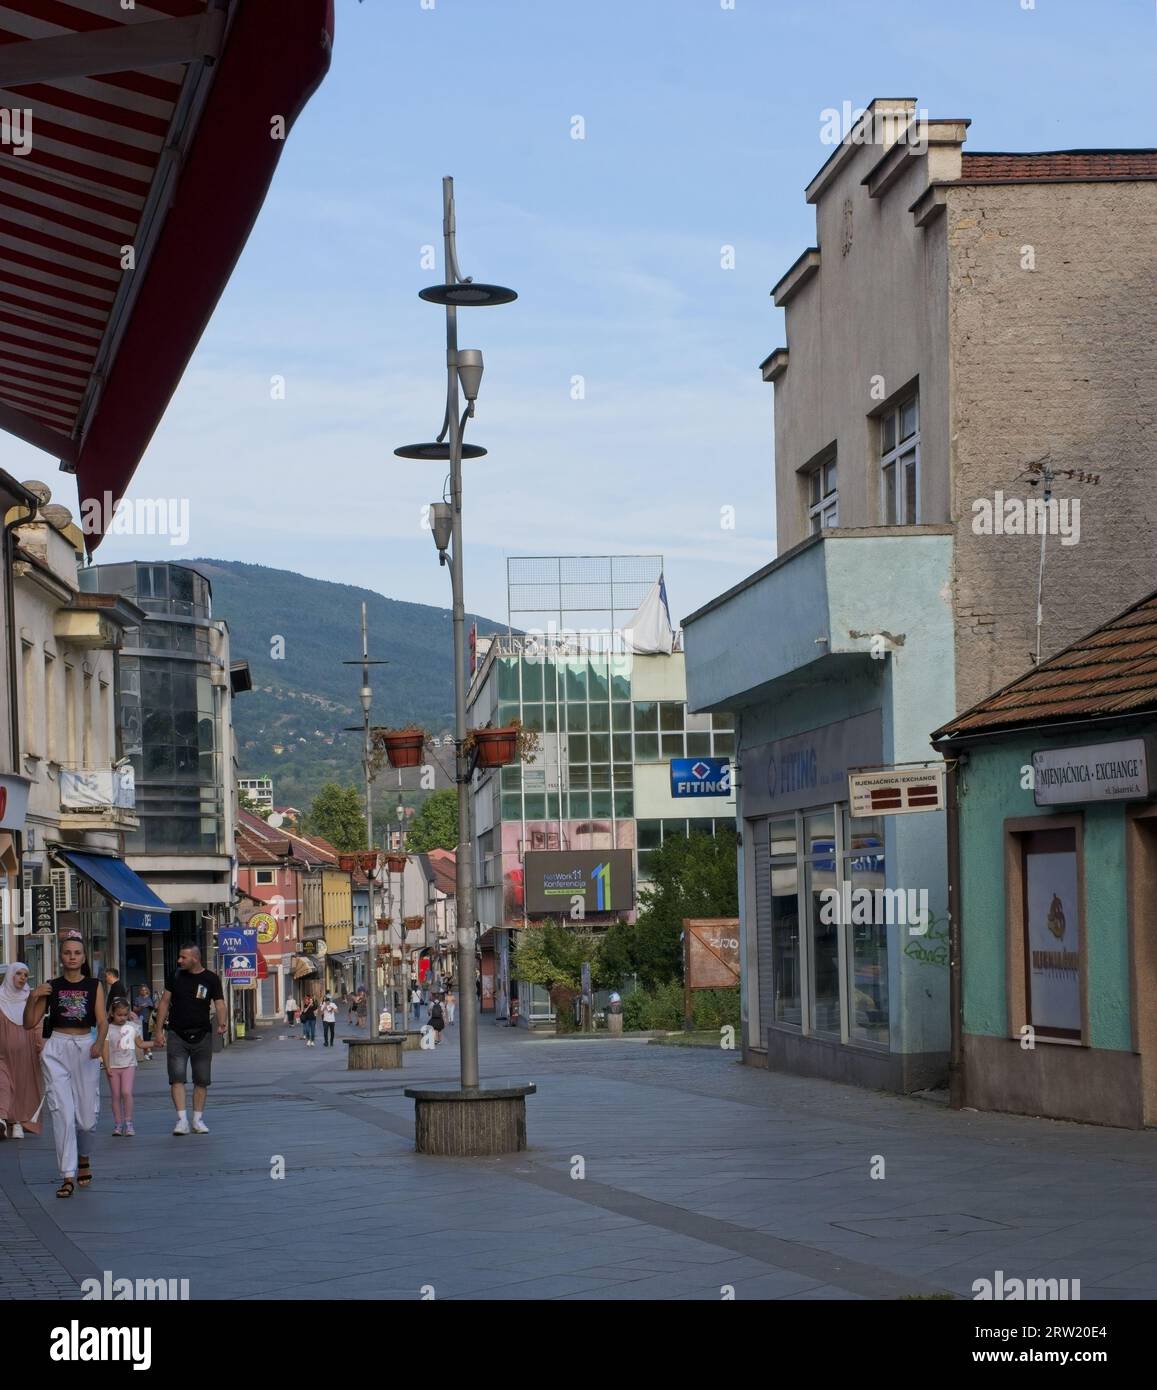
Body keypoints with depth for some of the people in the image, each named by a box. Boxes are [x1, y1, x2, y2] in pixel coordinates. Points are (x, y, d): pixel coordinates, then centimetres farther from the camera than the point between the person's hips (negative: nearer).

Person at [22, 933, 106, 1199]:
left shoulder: (94, 986, 3)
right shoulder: (51, 987, 5)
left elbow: (102, 1020, -6)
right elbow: (29, 1023, 5)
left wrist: (99, 1043, -25)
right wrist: (33, 998, -11)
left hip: (86, 1049, 0)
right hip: (57, 1050, 0)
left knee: (87, 1116, 4)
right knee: (63, 1113, -11)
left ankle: (83, 1157, 37)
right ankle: (68, 1177, -9)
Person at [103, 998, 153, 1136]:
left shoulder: (132, 1026, 7)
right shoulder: (108, 1029, -1)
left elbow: (139, 1043, 14)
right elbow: (105, 1049, -4)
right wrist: (107, 1066, -10)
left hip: (129, 1064, 0)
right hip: (113, 1066, 0)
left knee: (126, 1092, -14)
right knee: (116, 1095, 3)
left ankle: (128, 1123, -7)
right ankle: (118, 1124, 8)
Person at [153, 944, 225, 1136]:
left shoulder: (211, 979, 0)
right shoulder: (175, 976, 4)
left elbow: (219, 1004, -5)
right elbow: (165, 1002, 8)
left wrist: (221, 1023, -24)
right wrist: (159, 1030, 2)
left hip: (202, 1035, 0)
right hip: (177, 1034, 0)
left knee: (202, 1080, 5)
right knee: (177, 1077, -11)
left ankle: (198, 1119, 15)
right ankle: (182, 1120, -13)